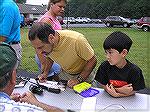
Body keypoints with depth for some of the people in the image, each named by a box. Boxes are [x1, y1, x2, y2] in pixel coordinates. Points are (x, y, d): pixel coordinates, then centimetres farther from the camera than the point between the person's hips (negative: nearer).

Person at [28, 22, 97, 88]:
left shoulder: (76, 40, -38)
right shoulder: (44, 43, -21)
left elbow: (92, 60, -24)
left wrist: (79, 79, -28)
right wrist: (45, 72, -12)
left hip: (84, 75, -3)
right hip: (65, 74, 4)